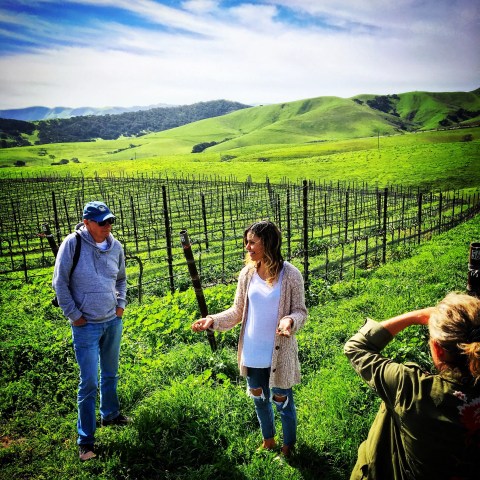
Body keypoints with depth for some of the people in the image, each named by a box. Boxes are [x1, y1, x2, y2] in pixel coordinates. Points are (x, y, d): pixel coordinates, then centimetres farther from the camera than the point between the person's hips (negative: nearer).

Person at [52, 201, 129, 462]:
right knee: (89, 382, -1)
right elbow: (60, 283, -10)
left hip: (113, 322, 5)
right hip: (86, 326, -5)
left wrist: (121, 304, 6)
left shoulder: (115, 246, -1)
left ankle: (110, 414, 43)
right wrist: (73, 315, -10)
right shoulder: (72, 243, -15)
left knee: (110, 374, 20)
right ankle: (85, 440, 14)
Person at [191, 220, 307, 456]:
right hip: (253, 353, 4)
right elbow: (238, 311, 3)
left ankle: (288, 446, 43)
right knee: (259, 399, 23)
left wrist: (290, 321, -31)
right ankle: (268, 441, 50)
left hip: (279, 353, -4)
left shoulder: (290, 274, -15)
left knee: (283, 401, 15)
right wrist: (213, 320, -11)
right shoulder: (247, 274, -4)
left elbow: (300, 311, -9)